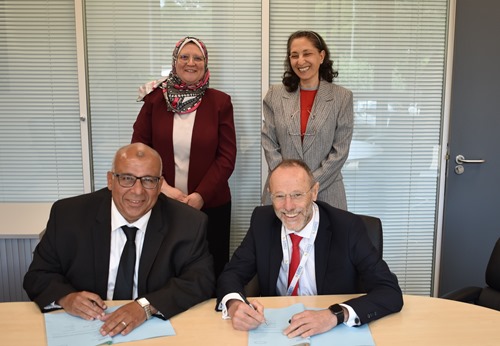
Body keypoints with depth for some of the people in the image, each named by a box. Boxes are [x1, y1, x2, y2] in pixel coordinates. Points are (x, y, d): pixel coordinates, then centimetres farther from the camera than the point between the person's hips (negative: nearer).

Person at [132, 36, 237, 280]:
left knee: (211, 269, 8)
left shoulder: (220, 102, 0)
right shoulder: (155, 99, 2)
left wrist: (200, 195, -13)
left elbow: (227, 156, -3)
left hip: (210, 205, 0)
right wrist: (164, 188, -12)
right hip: (161, 204, 1)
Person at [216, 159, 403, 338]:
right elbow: (232, 273, -2)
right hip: (275, 330, 2)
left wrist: (336, 315, -35)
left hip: (334, 334, -2)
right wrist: (234, 304, -26)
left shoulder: (347, 227, -16)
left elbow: (391, 292, -19)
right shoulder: (262, 221, -6)